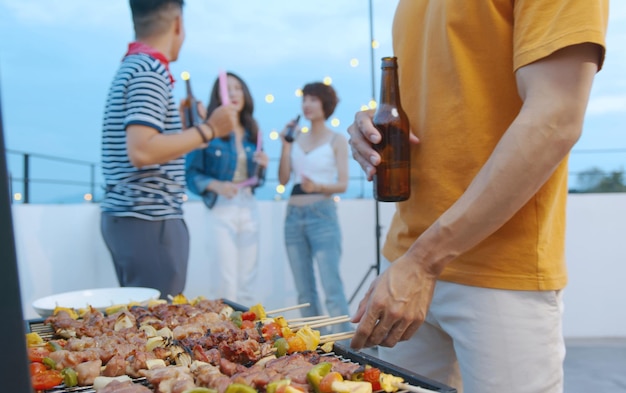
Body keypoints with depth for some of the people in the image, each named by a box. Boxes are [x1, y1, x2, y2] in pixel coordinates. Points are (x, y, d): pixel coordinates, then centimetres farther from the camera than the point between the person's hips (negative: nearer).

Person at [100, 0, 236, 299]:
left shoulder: (130, 67, 15)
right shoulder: (150, 71, -14)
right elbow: (141, 151, -25)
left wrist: (179, 120, 30)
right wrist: (208, 130, -17)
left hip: (124, 215, 10)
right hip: (148, 220, -10)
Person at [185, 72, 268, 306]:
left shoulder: (252, 134, 11)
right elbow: (191, 172, -8)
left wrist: (262, 166, -3)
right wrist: (216, 185, -23)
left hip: (249, 208, 5)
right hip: (221, 208, -5)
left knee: (247, 284, 8)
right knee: (225, 283, -5)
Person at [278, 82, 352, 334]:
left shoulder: (337, 140, 2)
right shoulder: (297, 137, 13)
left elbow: (343, 184, -4)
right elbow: (283, 179, 8)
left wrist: (318, 186, -22)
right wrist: (285, 145, -1)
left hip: (322, 214, -5)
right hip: (294, 215, 5)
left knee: (332, 287, -9)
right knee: (304, 290, 8)